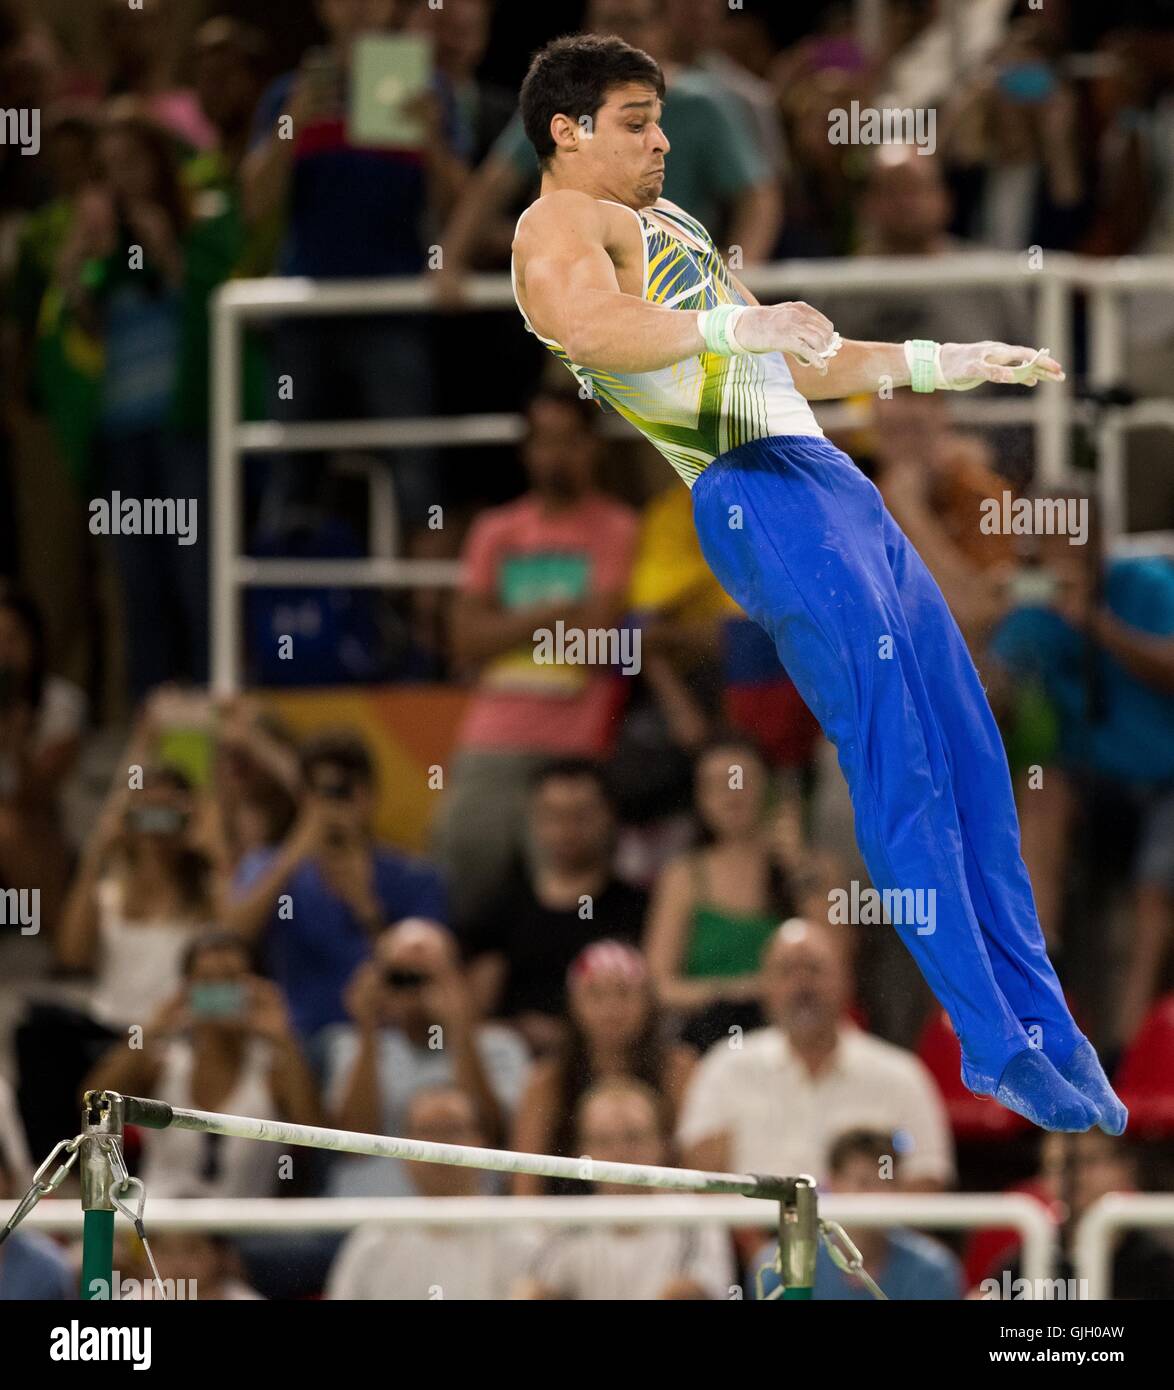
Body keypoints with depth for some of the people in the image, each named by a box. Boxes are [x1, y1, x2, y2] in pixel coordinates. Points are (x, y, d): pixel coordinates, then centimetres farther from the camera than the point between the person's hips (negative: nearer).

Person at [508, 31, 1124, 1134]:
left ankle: (1041, 1029, 12)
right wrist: (729, 325, -37)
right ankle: (995, 1043, -14)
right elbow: (586, 327, -24)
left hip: (831, 480, 10)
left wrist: (937, 363, 36)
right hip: (760, 494, -10)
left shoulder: (659, 222, 30)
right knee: (899, 766, -13)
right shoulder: (562, 223, -1)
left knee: (968, 758, 8)